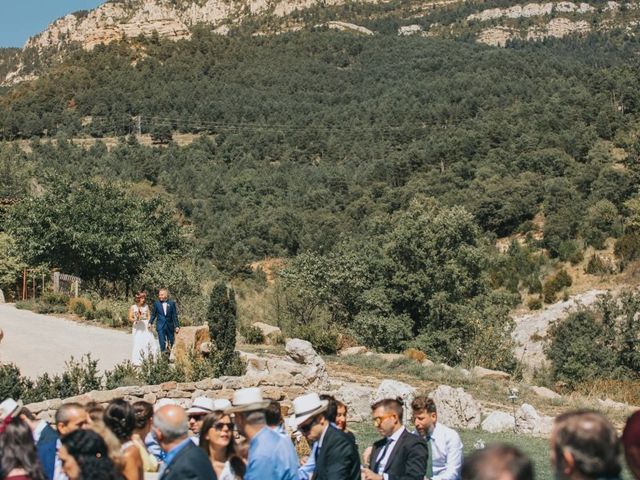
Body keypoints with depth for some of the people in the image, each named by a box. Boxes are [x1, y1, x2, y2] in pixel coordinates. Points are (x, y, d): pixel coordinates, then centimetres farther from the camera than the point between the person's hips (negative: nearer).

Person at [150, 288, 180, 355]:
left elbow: (174, 316, 2)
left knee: (171, 341, 7)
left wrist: (177, 326, -1)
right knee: (162, 341, -10)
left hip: (170, 326, 1)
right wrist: (150, 322, -4)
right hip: (160, 326, -1)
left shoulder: (171, 303, 1)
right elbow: (153, 314, 9)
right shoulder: (156, 303, 2)